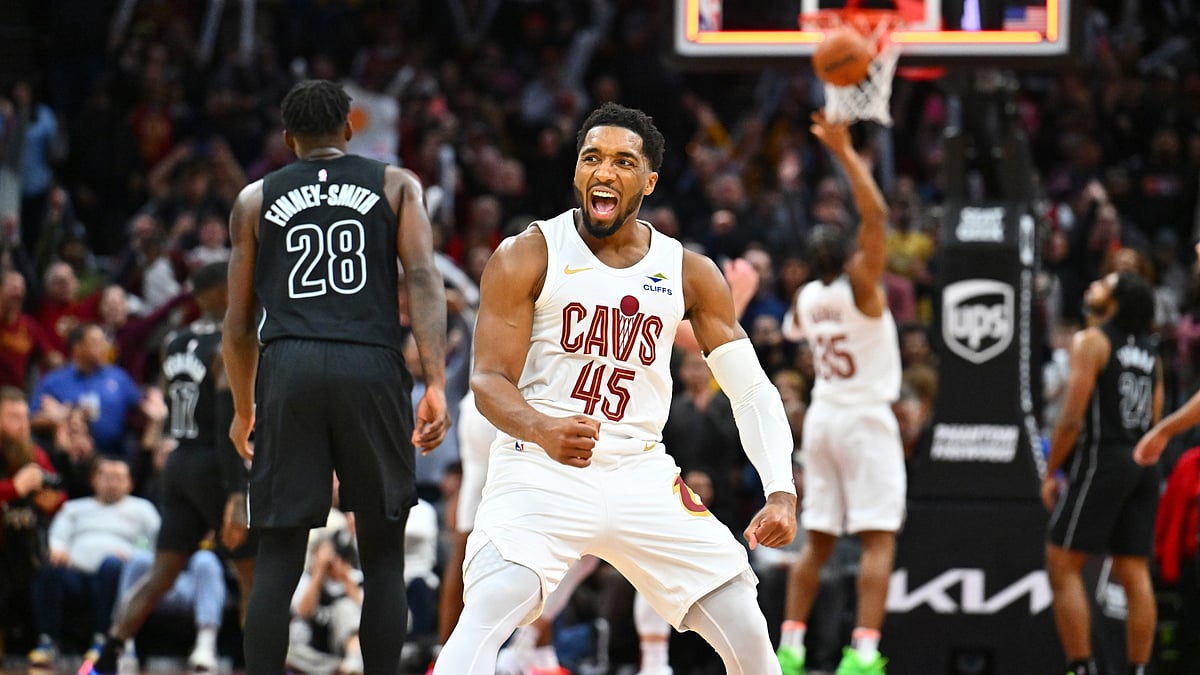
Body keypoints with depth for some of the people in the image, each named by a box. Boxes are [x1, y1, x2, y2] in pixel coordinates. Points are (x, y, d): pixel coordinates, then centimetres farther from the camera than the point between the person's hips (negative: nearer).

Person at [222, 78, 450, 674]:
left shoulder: (255, 200, 18)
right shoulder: (397, 185, 15)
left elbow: (239, 325, 18)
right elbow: (423, 278, -1)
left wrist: (244, 410, 31)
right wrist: (436, 384, -7)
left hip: (288, 366, 1)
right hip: (371, 367, -1)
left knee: (278, 563, 4)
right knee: (383, 558, 9)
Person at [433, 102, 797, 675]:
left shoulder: (689, 274, 5)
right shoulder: (527, 256, -4)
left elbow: (751, 389, 4)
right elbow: (489, 380, -10)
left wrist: (781, 493, -12)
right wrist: (543, 430, -33)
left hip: (640, 476, 4)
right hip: (540, 472, -4)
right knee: (483, 620, -28)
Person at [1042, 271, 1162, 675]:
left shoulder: (1091, 342, -7)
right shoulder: (1149, 352, 15)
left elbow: (1072, 418, -12)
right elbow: (1154, 419, 16)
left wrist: (1050, 473, -5)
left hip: (1101, 461, -7)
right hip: (1143, 466, 7)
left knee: (1063, 566, -3)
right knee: (1134, 574, 6)